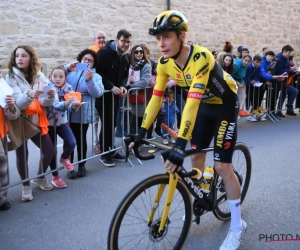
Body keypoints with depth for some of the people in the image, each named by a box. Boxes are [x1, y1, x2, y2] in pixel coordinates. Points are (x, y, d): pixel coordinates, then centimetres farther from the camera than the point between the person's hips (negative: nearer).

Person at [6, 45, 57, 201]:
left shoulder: (39, 76, 0)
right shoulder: (11, 77, -11)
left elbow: (45, 102, -6)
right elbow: (18, 103, -22)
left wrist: (51, 96, -29)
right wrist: (29, 95, -42)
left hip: (36, 120, 4)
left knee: (49, 151, 4)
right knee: (22, 153, -3)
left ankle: (39, 178, 31)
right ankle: (26, 186, 21)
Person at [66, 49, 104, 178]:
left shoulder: (95, 76, 6)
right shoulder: (71, 72, 13)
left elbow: (98, 93, -11)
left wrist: (90, 80, -25)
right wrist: (67, 69, -10)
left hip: (83, 114, -1)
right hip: (68, 112, 2)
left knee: (81, 139, 6)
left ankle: (81, 165, 21)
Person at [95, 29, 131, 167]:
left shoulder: (126, 57, 7)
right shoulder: (104, 52, -16)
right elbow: (98, 73, -19)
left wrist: (123, 86, -8)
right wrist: (111, 86, -25)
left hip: (116, 94, 7)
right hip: (103, 94, -7)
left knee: (113, 123, 11)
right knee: (107, 123, -6)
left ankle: (111, 150, 25)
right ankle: (104, 154, 7)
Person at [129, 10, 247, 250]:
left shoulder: (201, 57, -36)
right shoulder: (164, 63, -14)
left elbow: (192, 101, -44)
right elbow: (156, 98, -10)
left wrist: (180, 144, -49)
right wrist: (142, 132, -14)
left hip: (226, 104, -6)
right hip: (205, 105, 7)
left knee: (222, 166, -8)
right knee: (196, 157, 10)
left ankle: (237, 225, 8)